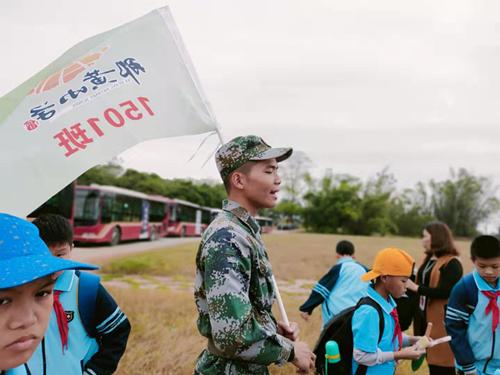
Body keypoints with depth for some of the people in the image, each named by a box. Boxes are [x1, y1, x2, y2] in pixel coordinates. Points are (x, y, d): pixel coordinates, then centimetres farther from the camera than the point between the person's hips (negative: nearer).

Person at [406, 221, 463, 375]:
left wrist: (416, 288, -18)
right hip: (423, 316, 8)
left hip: (442, 319, -8)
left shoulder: (452, 263, -12)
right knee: (432, 361, 15)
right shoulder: (428, 260, 14)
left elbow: (445, 292, -20)